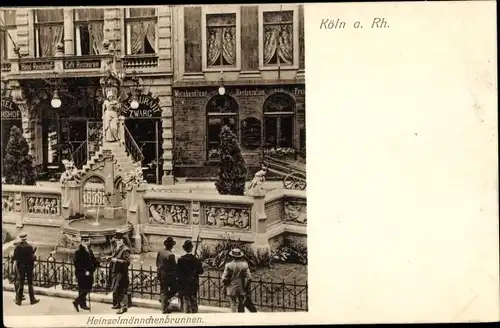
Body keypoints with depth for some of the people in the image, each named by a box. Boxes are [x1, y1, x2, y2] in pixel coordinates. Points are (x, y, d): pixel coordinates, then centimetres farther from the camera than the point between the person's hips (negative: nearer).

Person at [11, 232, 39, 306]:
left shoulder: (17, 247, -8)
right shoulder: (29, 247, -14)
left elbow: (14, 257, -7)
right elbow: (32, 257, -17)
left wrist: (11, 260, 14)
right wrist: (35, 256, 4)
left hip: (21, 267, 2)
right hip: (29, 267, -2)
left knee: (20, 284, 10)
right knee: (30, 284, 8)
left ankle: (18, 300, 10)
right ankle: (32, 300, 14)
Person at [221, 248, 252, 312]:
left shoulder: (228, 265, -10)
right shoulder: (244, 265, -5)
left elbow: (224, 278, -9)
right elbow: (249, 278, -7)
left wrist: (226, 285, 10)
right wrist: (246, 287, 5)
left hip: (232, 290, -2)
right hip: (242, 289, 2)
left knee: (233, 305, 4)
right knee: (241, 305, 16)